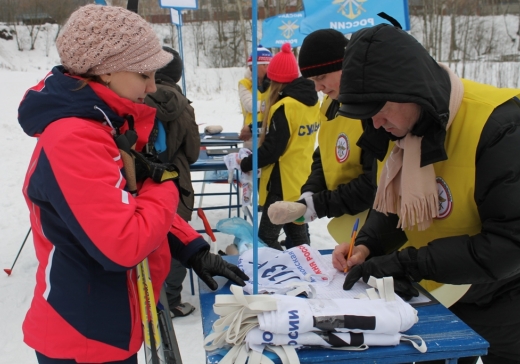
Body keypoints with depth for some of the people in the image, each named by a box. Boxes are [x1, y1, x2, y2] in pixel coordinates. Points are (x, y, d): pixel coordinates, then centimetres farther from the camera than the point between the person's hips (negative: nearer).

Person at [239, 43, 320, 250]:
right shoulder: (311, 100, 5)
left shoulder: (285, 107, -21)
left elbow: (272, 149, -22)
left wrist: (245, 165, -8)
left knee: (267, 237, -2)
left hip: (283, 183, -9)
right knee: (298, 232, 20)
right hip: (302, 180, 9)